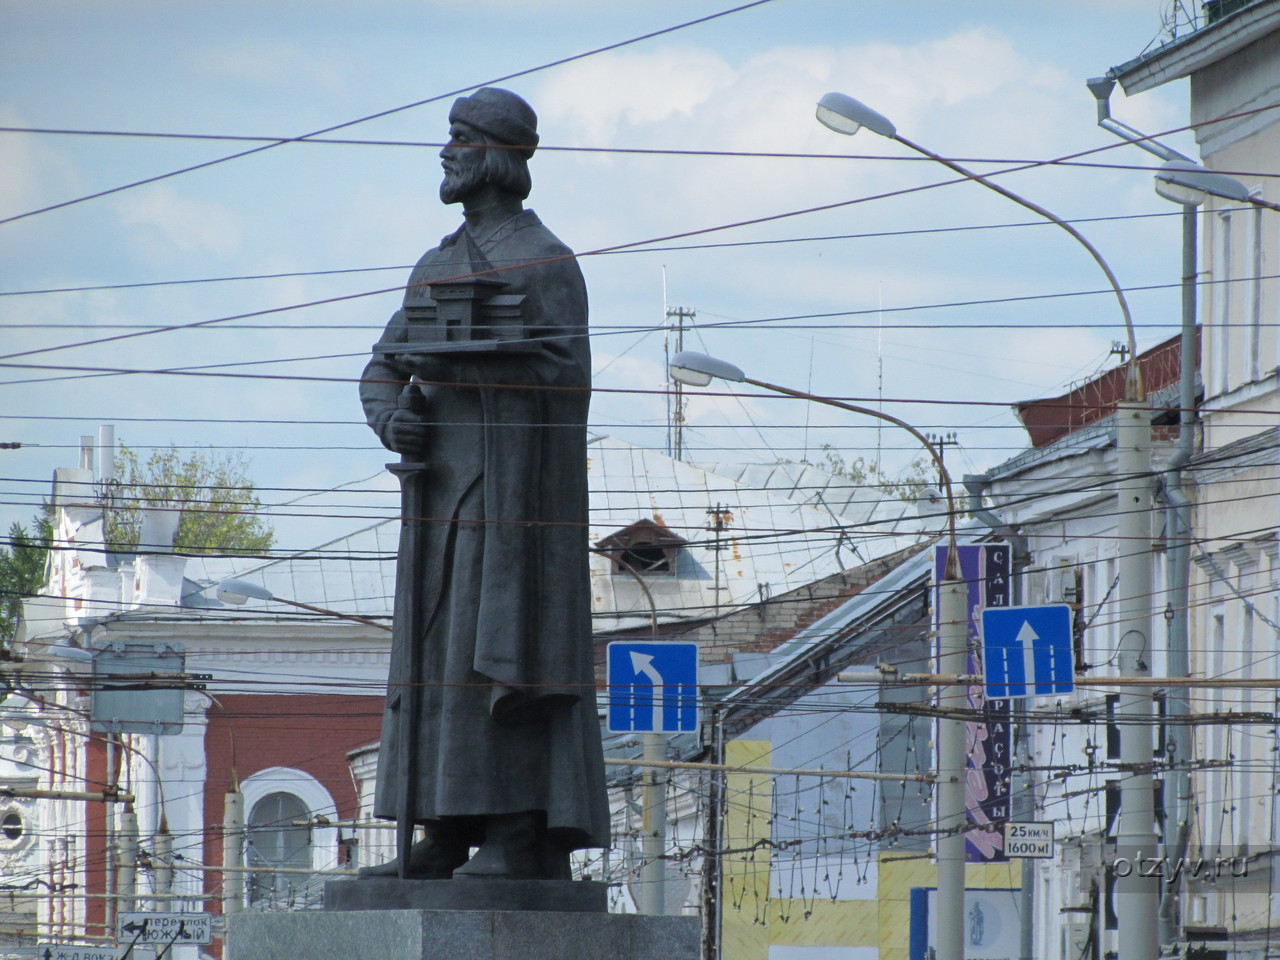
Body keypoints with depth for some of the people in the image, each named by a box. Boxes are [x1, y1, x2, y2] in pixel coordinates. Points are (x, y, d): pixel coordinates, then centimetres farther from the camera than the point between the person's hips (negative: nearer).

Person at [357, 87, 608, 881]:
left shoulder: (546, 262, -6)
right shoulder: (439, 265, 19)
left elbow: (566, 375, -16)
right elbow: (385, 371, 16)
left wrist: (454, 367, -21)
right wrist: (393, 419, -8)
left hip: (517, 493, -8)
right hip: (447, 494, 8)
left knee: (509, 660, -12)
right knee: (442, 657, 4)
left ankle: (527, 838, -14)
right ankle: (450, 837, 4)